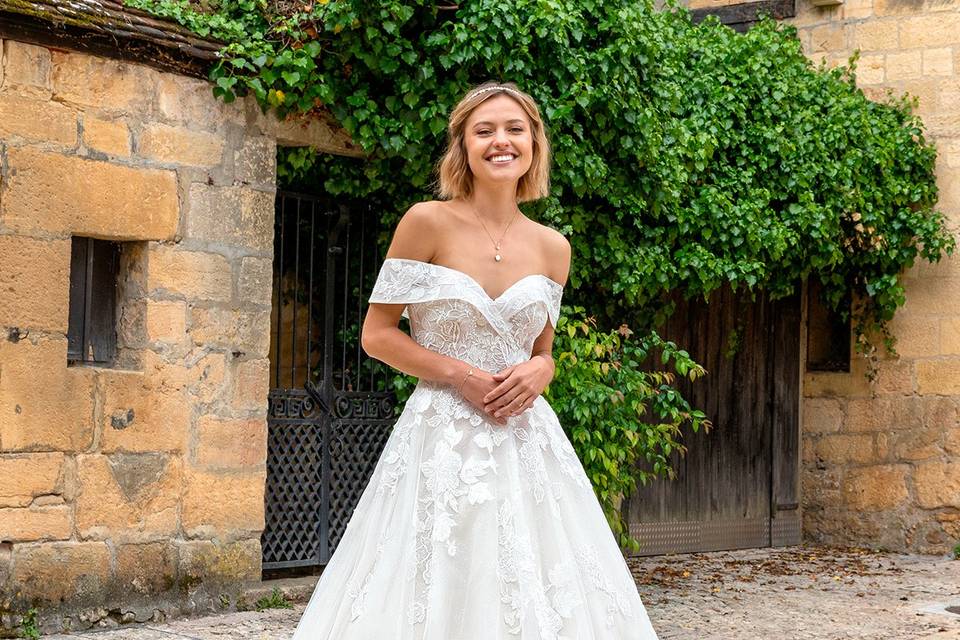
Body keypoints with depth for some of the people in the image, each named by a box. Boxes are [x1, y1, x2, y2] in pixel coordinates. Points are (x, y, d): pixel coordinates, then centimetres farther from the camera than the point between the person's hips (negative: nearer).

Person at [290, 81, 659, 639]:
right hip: (442, 438, -4)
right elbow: (377, 334, -2)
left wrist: (536, 373, -5)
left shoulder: (552, 247, 8)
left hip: (525, 439, 4)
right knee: (435, 595, -2)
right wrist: (459, 374, -13)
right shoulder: (428, 222, -5)